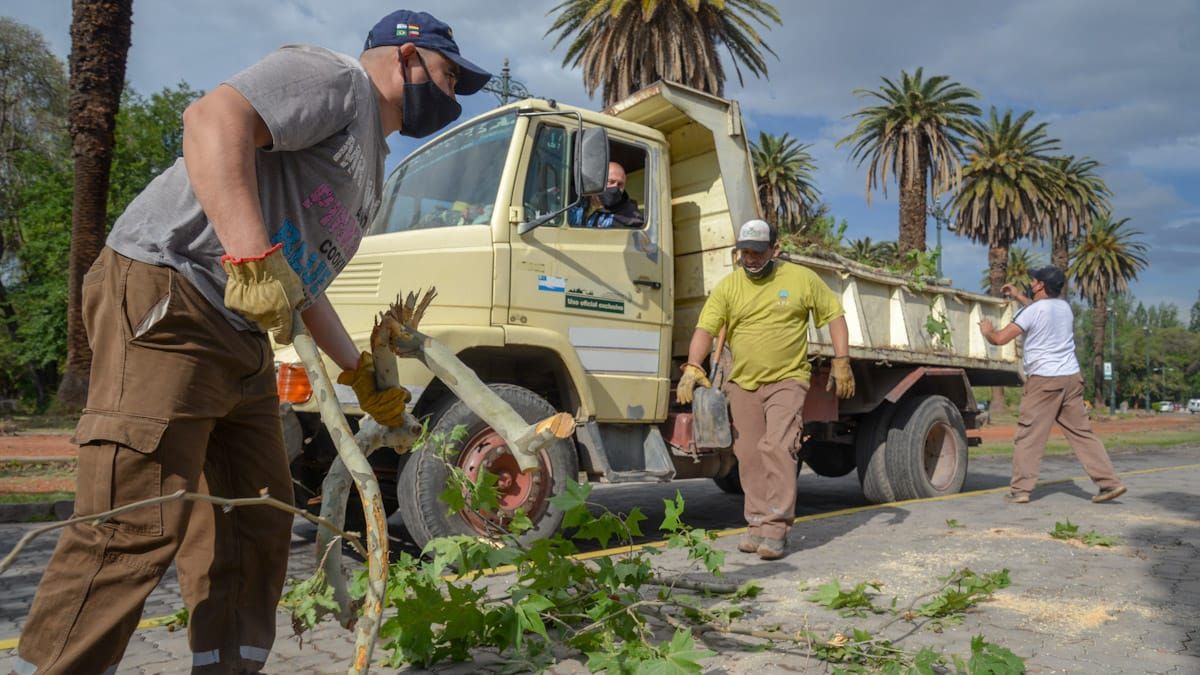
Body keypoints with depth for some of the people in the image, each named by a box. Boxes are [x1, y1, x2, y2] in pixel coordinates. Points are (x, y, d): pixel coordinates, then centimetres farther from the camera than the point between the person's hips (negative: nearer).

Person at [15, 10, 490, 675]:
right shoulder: (338, 77, -3)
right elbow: (214, 118, -22)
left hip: (242, 340, 10)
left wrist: (360, 372, 23)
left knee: (256, 526, 9)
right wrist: (254, 258, -31)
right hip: (164, 299, -10)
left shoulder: (367, 171, 25)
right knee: (137, 526, -13)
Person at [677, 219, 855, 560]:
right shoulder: (728, 286, 3)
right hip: (742, 384, 3)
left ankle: (776, 529, -13)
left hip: (787, 381, -3)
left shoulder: (802, 279, 2)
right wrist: (692, 368, -22)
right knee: (749, 456, 6)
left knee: (779, 448, -16)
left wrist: (842, 361, 0)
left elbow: (834, 315, 9)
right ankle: (757, 524, 17)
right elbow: (705, 328, -6)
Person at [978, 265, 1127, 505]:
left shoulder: (1032, 311, -8)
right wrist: (1018, 296, 41)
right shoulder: (1064, 306, 13)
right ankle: (1110, 482, 9)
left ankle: (1020, 489, -1)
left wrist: (987, 330, 11)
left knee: (1028, 436, -1)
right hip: (1072, 377, 7)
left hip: (1044, 380, -7)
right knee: (1082, 432, 10)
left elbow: (1000, 338, -9)